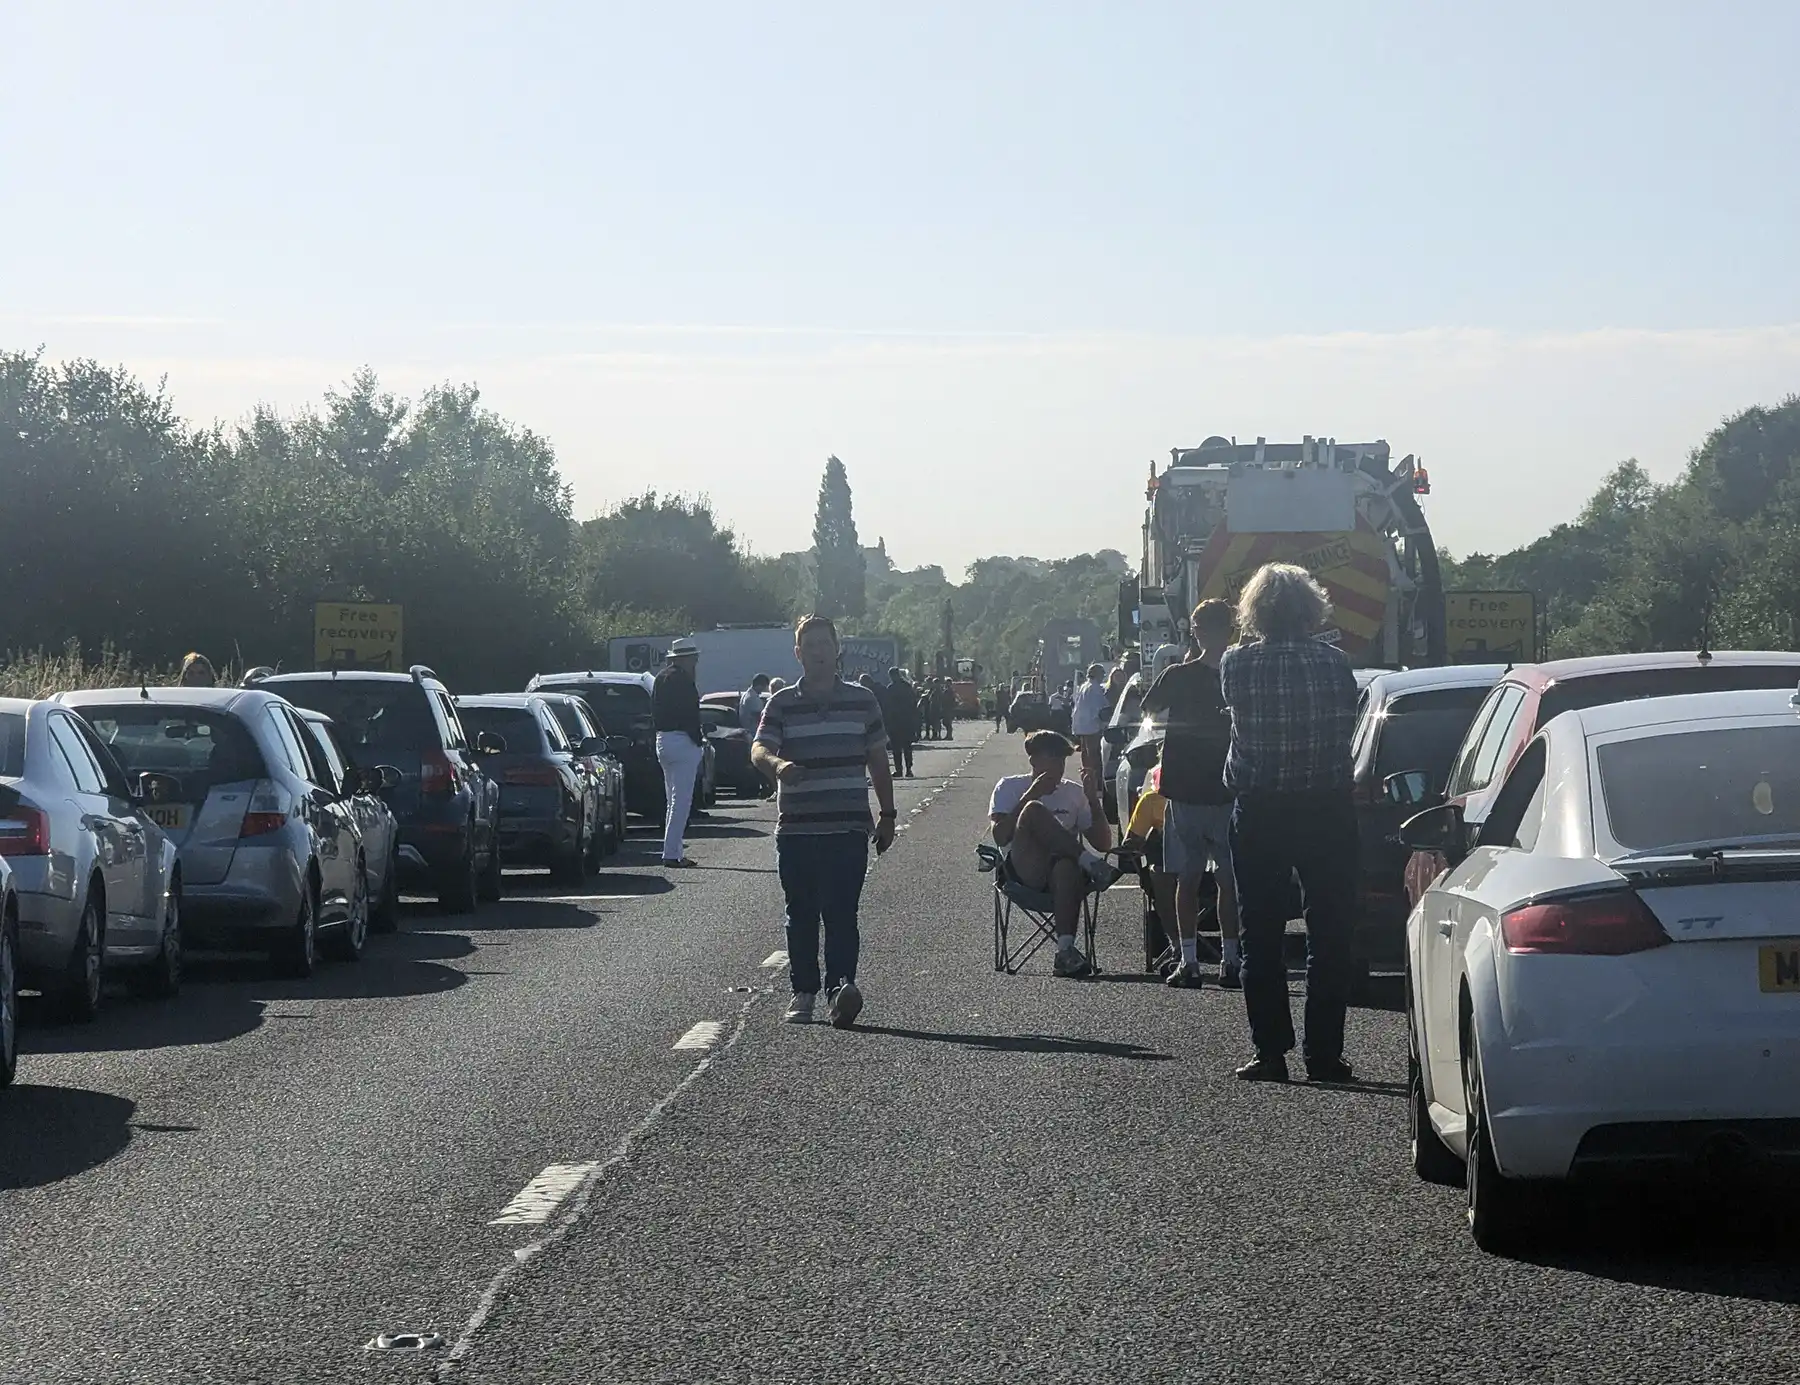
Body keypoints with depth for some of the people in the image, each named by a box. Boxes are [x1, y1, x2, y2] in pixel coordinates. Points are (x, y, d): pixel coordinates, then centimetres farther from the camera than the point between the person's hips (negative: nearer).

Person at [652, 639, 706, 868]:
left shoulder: (662, 678, 15)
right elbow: (689, 715, -20)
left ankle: (673, 851, 19)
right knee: (681, 801, -8)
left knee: (673, 800, 17)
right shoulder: (682, 680, -14)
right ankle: (672, 853, -11)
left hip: (663, 741, 10)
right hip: (682, 741, -10)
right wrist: (699, 738, -11)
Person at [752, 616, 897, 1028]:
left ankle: (841, 986, -18)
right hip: (795, 828, 1)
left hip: (848, 828, -1)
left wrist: (887, 815, 14)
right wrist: (777, 764, -32)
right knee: (801, 915, 6)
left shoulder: (862, 701, 10)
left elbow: (878, 761, 16)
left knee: (841, 913, -11)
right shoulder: (781, 705, 6)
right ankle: (803, 991, 13)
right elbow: (759, 750, -8)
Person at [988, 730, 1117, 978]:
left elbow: (1103, 844, 16)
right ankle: (1088, 863, -31)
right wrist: (1030, 796, -6)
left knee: (1067, 868, -39)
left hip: (1066, 871, 2)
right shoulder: (1010, 787, 16)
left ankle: (1066, 949, -51)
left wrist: (1093, 800, 4)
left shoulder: (1074, 792, 24)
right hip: (1025, 871, -1)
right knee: (1034, 810, -28)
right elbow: (1000, 837, -2)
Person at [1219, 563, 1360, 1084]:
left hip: (1259, 816, 0)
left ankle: (1270, 1052, 5)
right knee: (1331, 938, 8)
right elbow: (1348, 724, 2)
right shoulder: (1334, 662, -6)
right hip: (1329, 812, 0)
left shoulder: (1237, 663, -8)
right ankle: (1324, 1054, 7)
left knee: (1262, 938, 7)